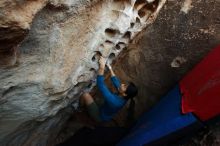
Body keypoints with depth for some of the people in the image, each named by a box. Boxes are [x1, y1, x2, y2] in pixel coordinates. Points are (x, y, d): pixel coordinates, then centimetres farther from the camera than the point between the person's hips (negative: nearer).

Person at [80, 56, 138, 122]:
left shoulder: (114, 101, -42)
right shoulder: (124, 98, -18)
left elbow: (101, 85, -44)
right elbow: (116, 82, -4)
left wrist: (102, 67, -42)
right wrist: (110, 68, -4)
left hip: (99, 116, -7)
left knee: (85, 95, -17)